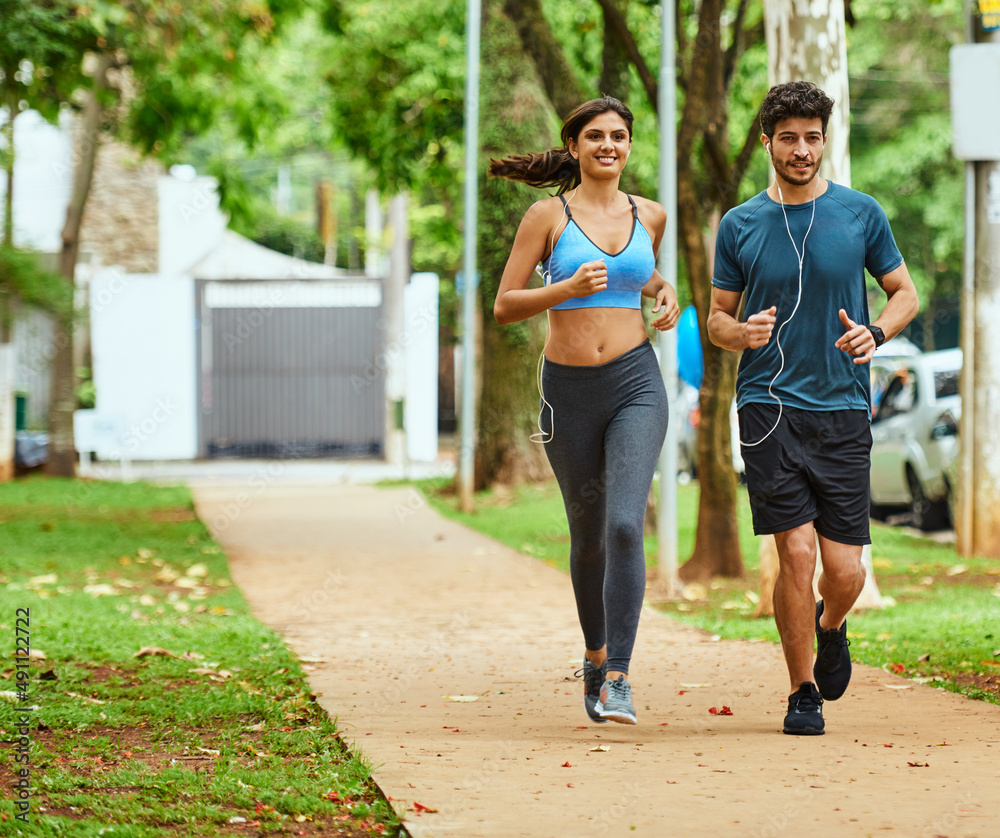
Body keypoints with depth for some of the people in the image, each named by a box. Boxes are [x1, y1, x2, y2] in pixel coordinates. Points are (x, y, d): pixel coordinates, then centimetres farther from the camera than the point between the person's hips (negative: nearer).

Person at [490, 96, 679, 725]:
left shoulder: (651, 215, 8)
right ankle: (596, 654, 38)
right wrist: (568, 288, -19)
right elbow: (504, 306, -4)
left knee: (625, 525, -19)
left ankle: (617, 676, -18)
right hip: (569, 390, 0)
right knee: (588, 536, 13)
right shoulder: (548, 215, -1)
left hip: (635, 385, 0)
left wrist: (665, 295, 8)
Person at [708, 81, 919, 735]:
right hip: (770, 408, 0)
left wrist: (874, 333, -8)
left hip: (843, 410, 0)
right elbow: (717, 317, 13)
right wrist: (741, 332, -11)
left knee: (846, 572, -2)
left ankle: (830, 628, 34)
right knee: (796, 554, -10)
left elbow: (906, 293, 13)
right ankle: (803, 693, 8)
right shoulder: (740, 225, 6)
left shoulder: (861, 214, 4)